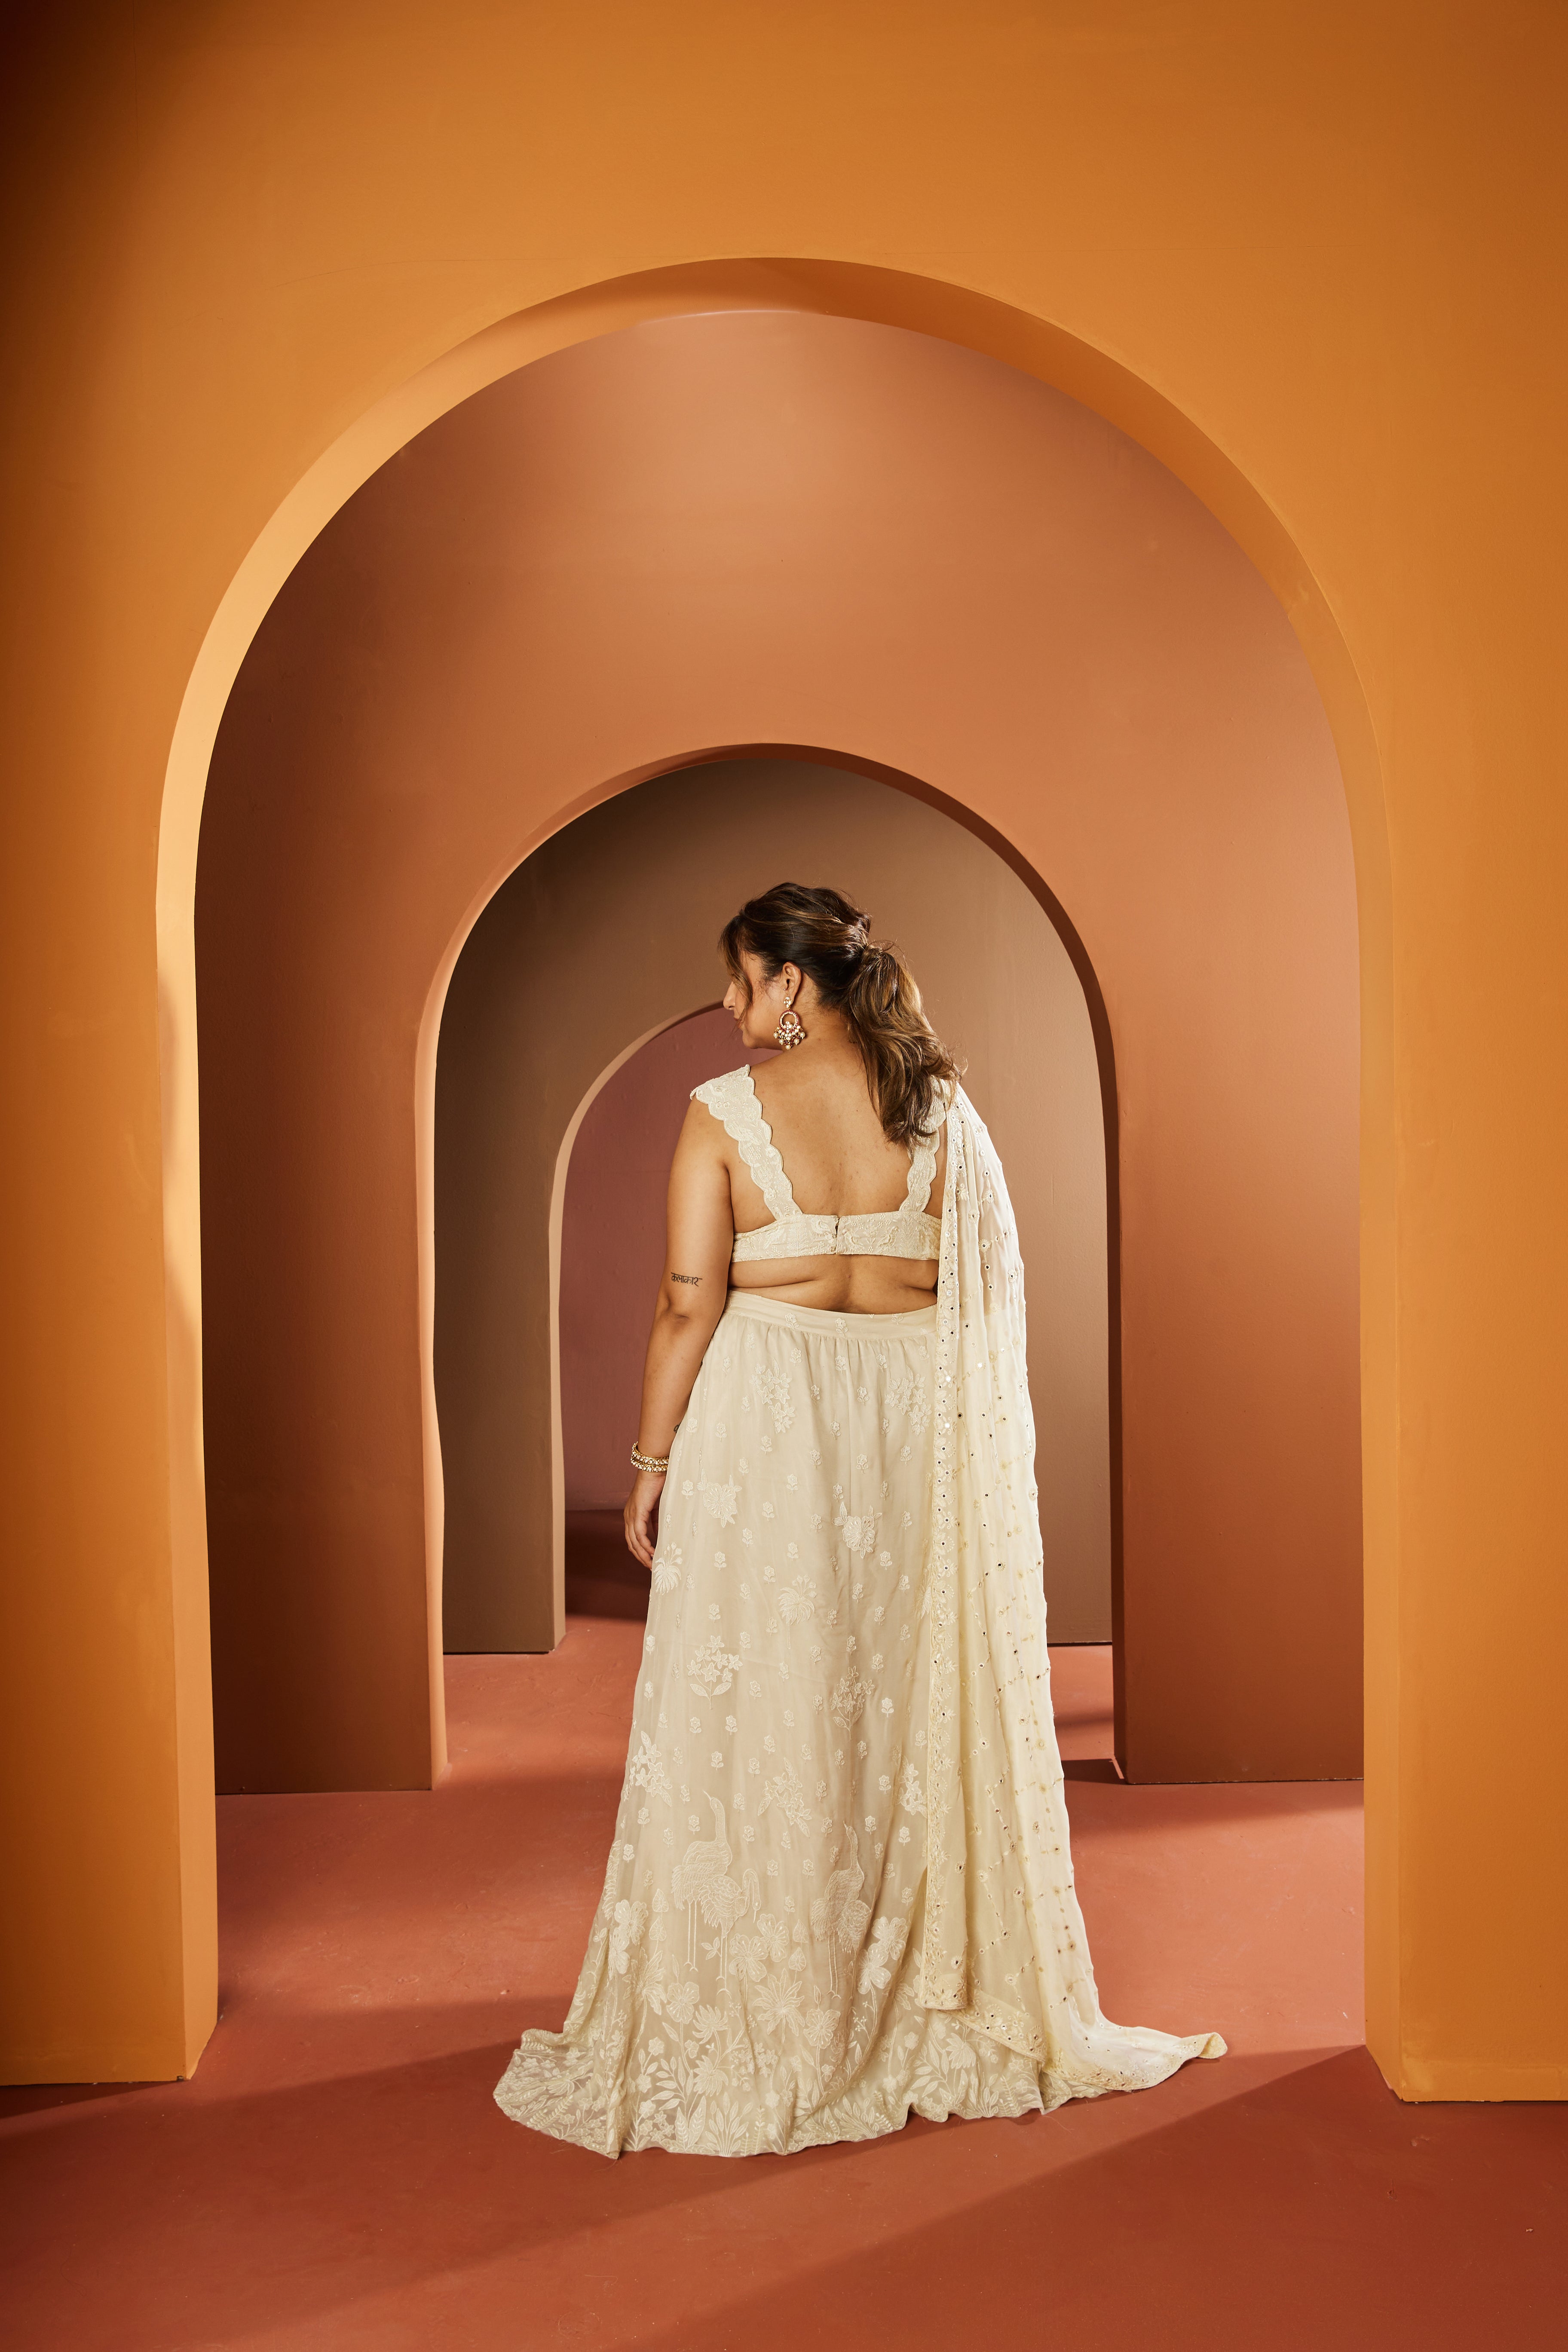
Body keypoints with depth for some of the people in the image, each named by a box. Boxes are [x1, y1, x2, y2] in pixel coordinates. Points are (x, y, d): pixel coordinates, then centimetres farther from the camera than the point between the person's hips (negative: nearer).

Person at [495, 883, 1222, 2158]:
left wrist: (654, 1460, -4)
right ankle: (939, 1999, 28)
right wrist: (961, 1446, 13)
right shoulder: (941, 1107, 3)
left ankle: (755, 2028, 17)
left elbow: (689, 1302, -13)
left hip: (763, 1427, -4)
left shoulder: (725, 1111, -8)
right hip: (911, 1429, 4)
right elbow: (994, 1288, 4)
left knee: (758, 1716, 6)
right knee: (912, 1713, 15)